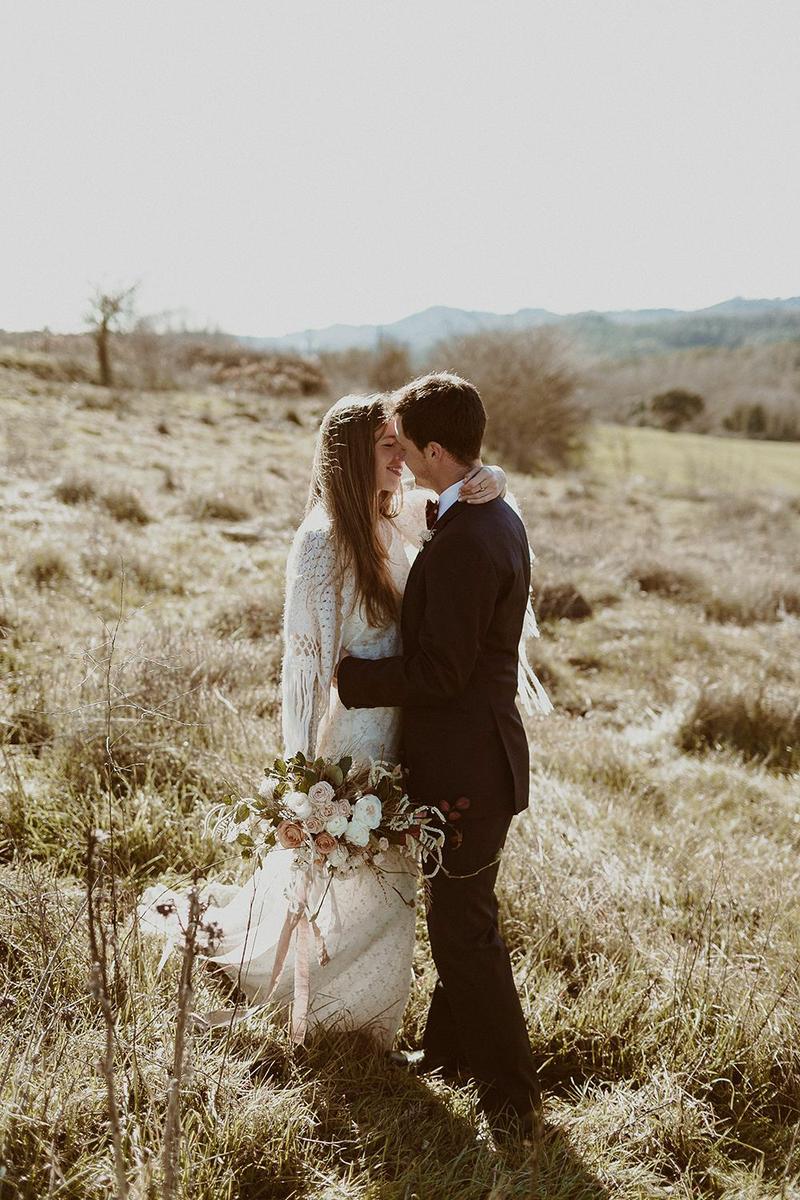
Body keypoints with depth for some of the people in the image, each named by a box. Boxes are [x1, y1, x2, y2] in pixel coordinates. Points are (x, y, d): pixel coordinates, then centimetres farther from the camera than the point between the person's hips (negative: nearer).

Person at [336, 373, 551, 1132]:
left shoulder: (462, 542, -26)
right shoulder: (499, 519, 7)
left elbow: (438, 672, -24)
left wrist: (345, 673, -14)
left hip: (465, 769, -10)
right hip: (481, 754, 10)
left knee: (465, 931, 5)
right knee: (459, 919, 22)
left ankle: (512, 1094, 20)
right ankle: (450, 1050, 40)